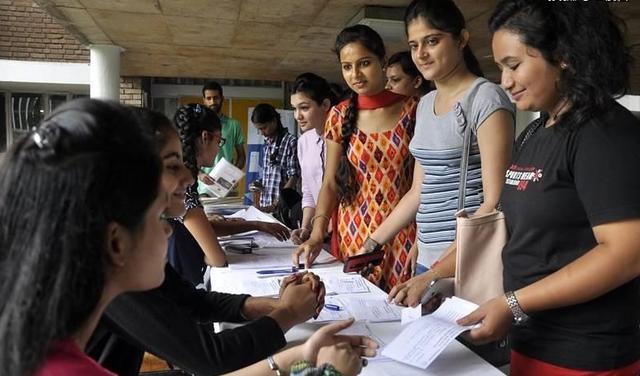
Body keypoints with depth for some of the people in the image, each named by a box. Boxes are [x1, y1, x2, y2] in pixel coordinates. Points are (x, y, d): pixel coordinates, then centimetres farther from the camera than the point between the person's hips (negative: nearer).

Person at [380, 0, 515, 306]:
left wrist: (438, 274, -22)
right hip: (429, 261, 6)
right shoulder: (425, 104, 11)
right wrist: (371, 243, 10)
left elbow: (495, 202, -16)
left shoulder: (486, 98, -10)